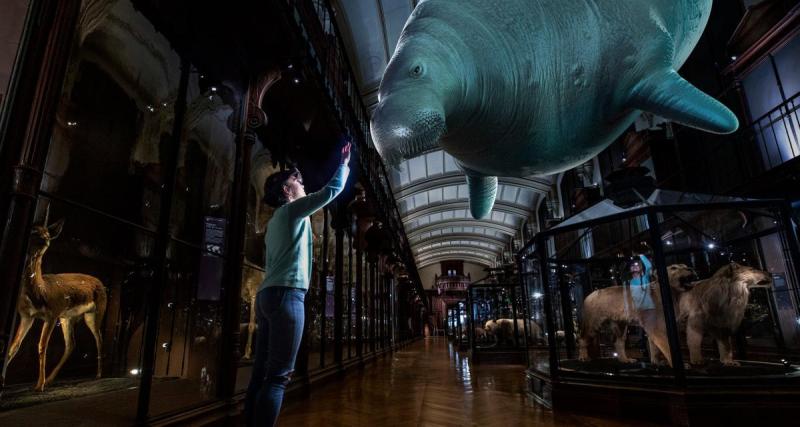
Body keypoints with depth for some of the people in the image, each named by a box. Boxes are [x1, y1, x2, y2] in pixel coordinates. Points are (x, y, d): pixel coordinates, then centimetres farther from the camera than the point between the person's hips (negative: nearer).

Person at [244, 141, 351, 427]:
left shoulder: (277, 220, 27)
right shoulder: (292, 209, 1)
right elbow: (332, 190, -3)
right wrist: (345, 163, 11)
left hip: (267, 294, 9)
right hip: (286, 293, -9)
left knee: (261, 374, 6)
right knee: (278, 376, -12)